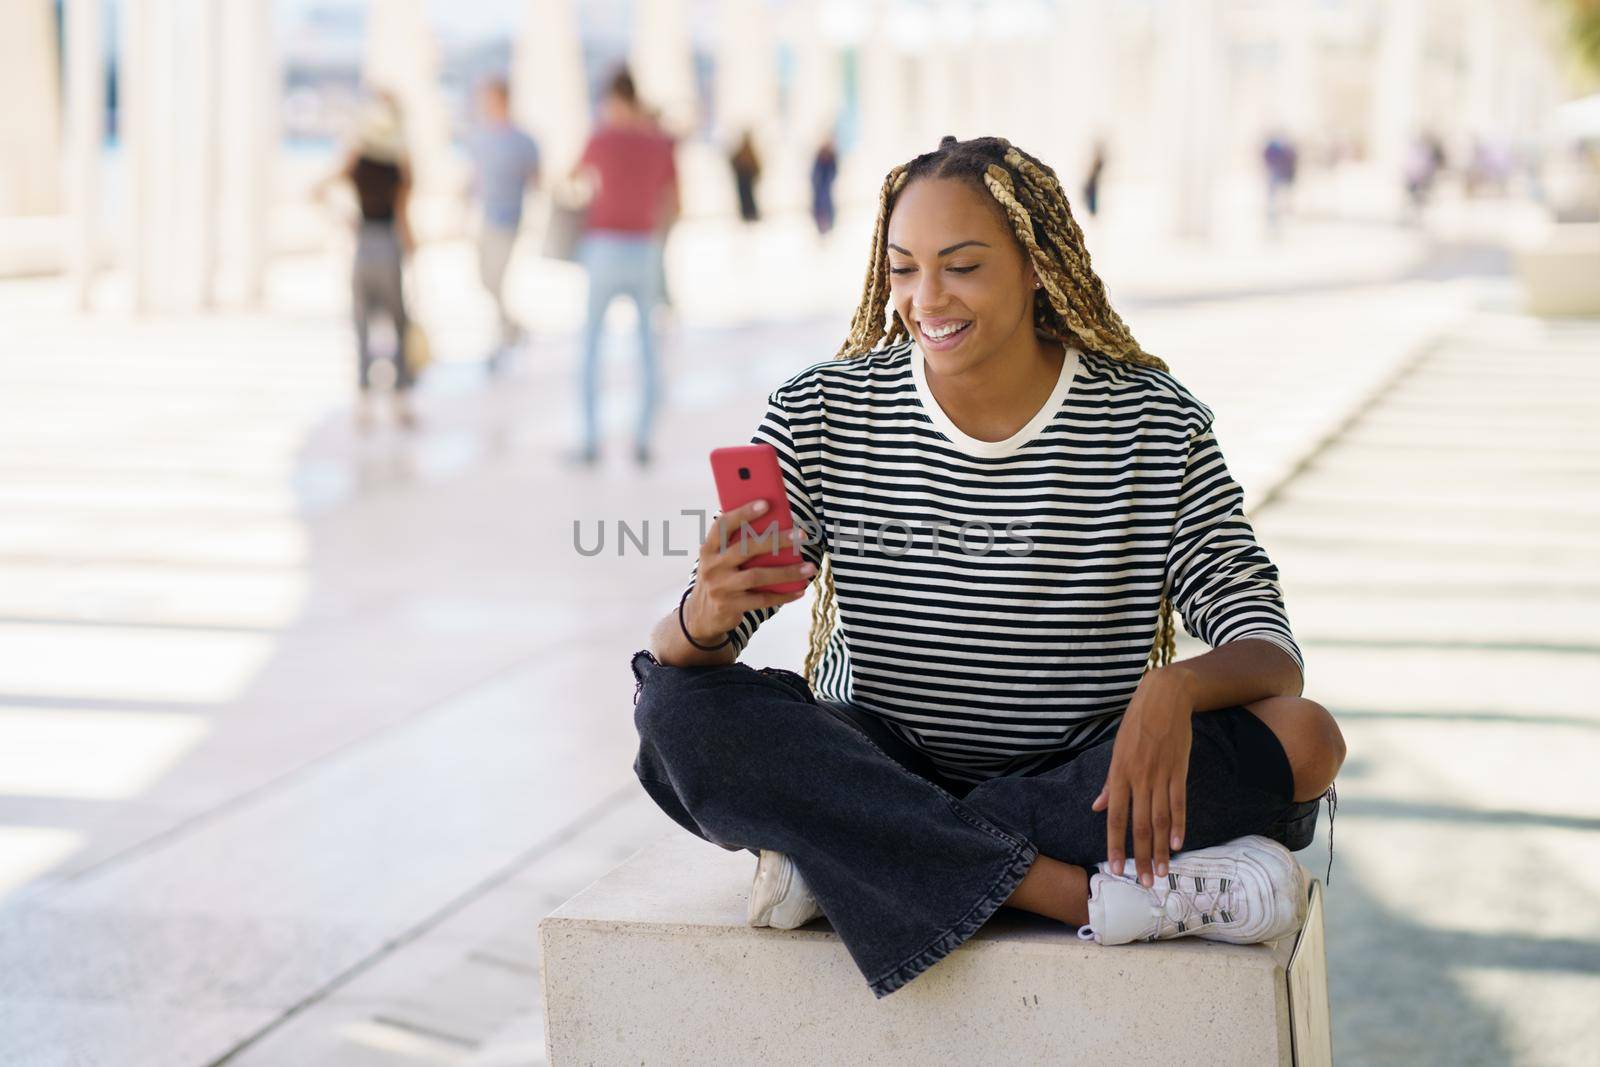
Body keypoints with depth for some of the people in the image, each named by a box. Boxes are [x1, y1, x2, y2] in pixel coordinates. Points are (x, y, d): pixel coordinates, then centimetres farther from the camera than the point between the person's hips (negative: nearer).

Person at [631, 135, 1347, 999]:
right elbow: (672, 655, -5)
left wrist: (1177, 686, -33)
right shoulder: (821, 416, -3)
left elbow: (1269, 652, -9)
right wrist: (707, 617, -31)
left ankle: (842, 864, -25)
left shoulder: (1154, 428, -5)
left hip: (1084, 785, 0)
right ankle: (1087, 894, -32)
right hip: (876, 773, 0)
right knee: (677, 706, -25)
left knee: (1304, 740, -26)